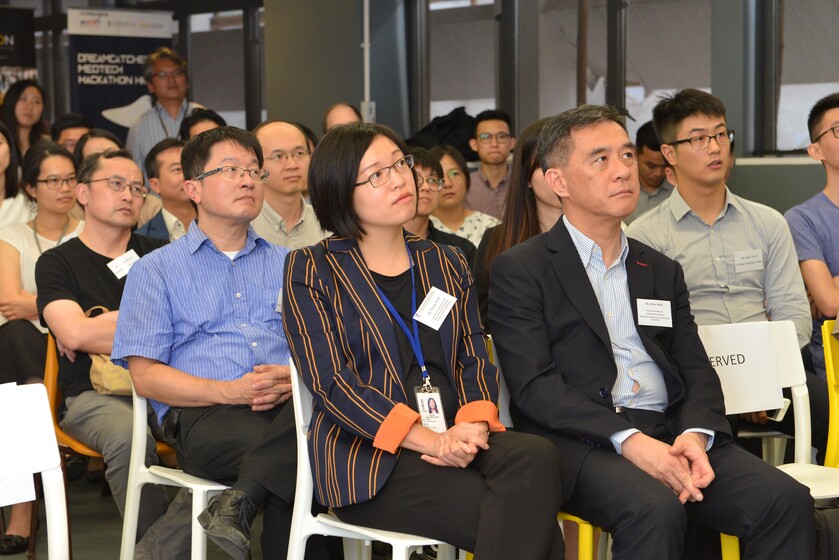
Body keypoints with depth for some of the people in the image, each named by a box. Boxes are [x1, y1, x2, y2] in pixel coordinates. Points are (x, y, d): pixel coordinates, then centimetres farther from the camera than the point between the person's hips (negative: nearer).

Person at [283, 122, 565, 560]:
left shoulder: (446, 264, 20)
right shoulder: (311, 272, 4)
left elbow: (474, 358, 12)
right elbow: (332, 383, -7)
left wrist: (473, 425, -12)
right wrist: (431, 440, -18)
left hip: (456, 438, 5)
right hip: (367, 457, -5)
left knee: (536, 456, -30)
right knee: (520, 515, -29)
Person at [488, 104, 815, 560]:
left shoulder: (662, 271, 23)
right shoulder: (519, 270, 4)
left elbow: (696, 369, 15)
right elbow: (533, 386, -7)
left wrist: (696, 434, -9)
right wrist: (629, 441, -20)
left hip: (668, 434, 5)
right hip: (581, 441, -5)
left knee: (787, 501, -19)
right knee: (656, 510, -36)